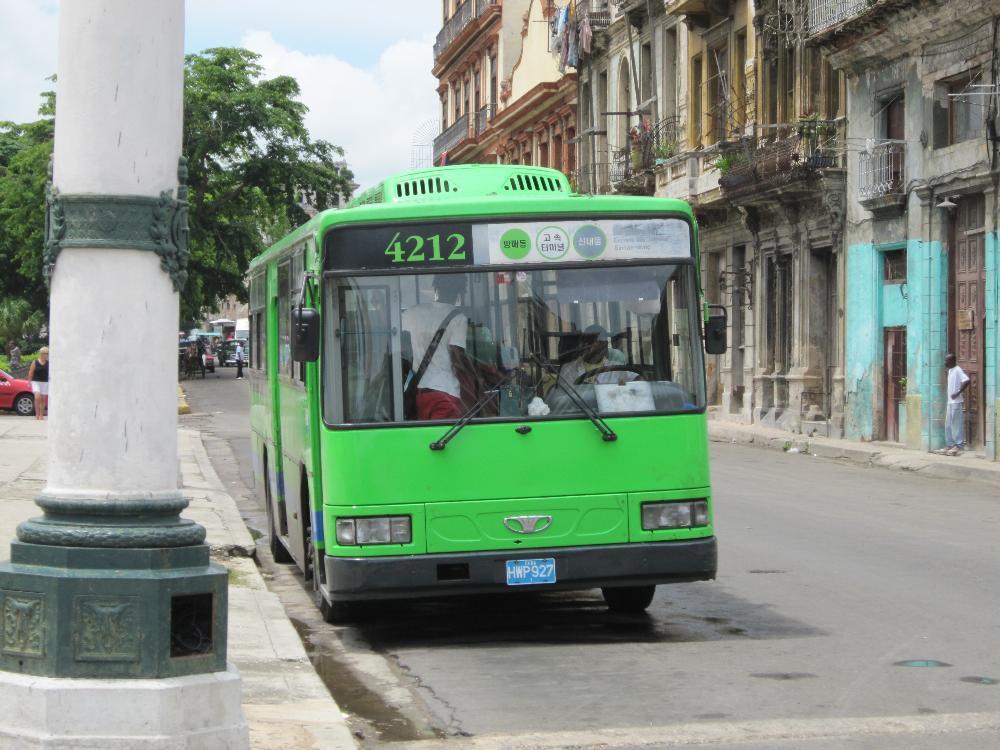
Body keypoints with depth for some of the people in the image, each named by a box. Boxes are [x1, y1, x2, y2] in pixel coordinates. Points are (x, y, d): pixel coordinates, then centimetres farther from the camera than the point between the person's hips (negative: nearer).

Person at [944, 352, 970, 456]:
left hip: (957, 402, -10)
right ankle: (950, 444, 17)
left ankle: (958, 446, -4)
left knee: (957, 424, -6)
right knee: (948, 425, 11)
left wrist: (958, 393, -24)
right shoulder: (950, 371, 16)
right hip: (950, 401, 10)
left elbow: (966, 381, -24)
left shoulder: (958, 370, -12)